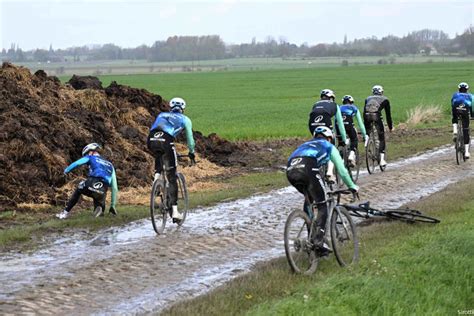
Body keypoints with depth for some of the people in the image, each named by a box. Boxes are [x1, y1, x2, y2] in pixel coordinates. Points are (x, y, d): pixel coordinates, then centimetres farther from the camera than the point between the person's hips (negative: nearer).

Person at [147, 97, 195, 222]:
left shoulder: (161, 115, 36)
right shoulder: (185, 119, 26)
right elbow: (190, 138, 31)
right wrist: (191, 152, 49)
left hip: (151, 140, 3)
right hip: (166, 142, -3)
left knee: (159, 157, 39)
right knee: (172, 178, 5)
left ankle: (156, 178, 13)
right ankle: (175, 211, 1)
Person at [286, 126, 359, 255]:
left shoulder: (306, 144, 43)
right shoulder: (329, 147, 30)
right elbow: (342, 170, 28)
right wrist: (352, 186, 44)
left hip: (290, 170, 6)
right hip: (307, 168, -5)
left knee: (308, 200, 30)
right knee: (322, 206, 8)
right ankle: (319, 240, -7)